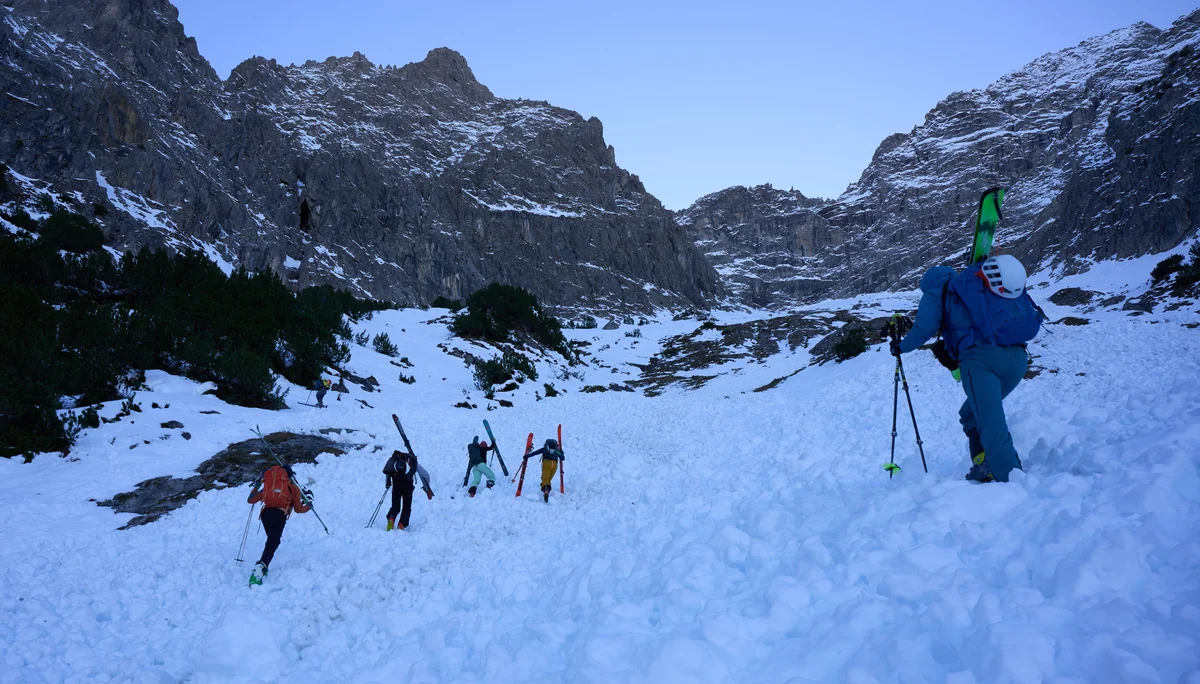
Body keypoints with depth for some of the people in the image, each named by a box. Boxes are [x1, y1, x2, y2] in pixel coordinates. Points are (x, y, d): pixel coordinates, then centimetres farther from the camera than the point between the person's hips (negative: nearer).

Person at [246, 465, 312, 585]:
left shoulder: (268, 486, 28)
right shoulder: (294, 488, 21)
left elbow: (250, 500, 33)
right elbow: (298, 509, 17)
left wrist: (256, 487, 51)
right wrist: (309, 505, 37)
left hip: (265, 513, 4)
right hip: (279, 515, -4)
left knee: (272, 540, 22)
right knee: (273, 542, -10)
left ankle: (262, 567, 13)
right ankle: (261, 566, -30)